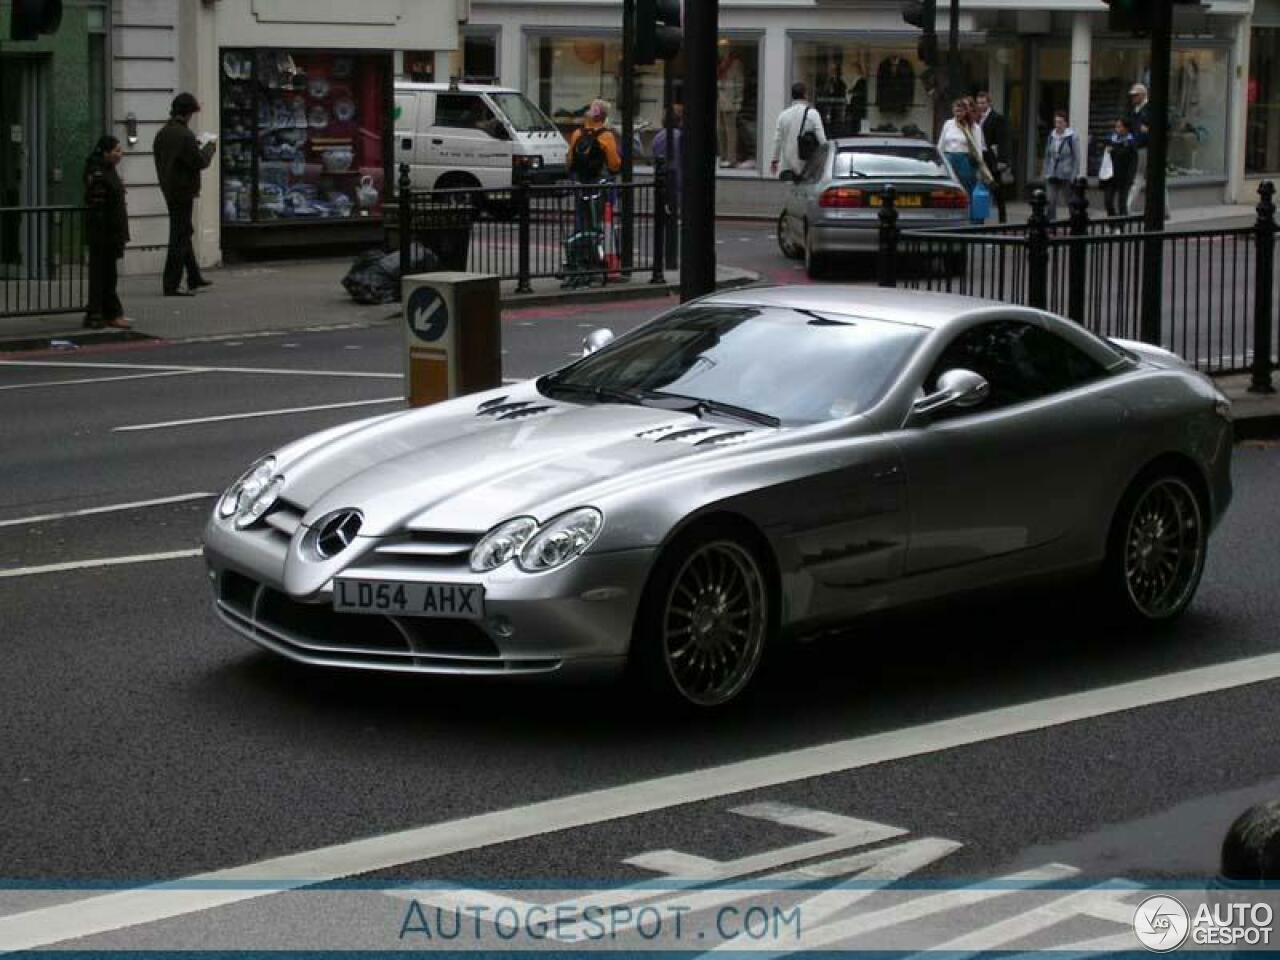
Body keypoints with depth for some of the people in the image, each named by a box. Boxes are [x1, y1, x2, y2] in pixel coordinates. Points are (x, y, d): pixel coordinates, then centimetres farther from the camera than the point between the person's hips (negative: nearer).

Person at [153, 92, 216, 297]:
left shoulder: (162, 134, 8)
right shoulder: (185, 135, -19)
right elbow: (200, 162, -19)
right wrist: (209, 148, 1)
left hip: (168, 190, 9)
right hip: (183, 191, -9)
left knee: (184, 234, 20)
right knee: (180, 237, -5)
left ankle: (194, 278, 31)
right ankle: (171, 285, -5)